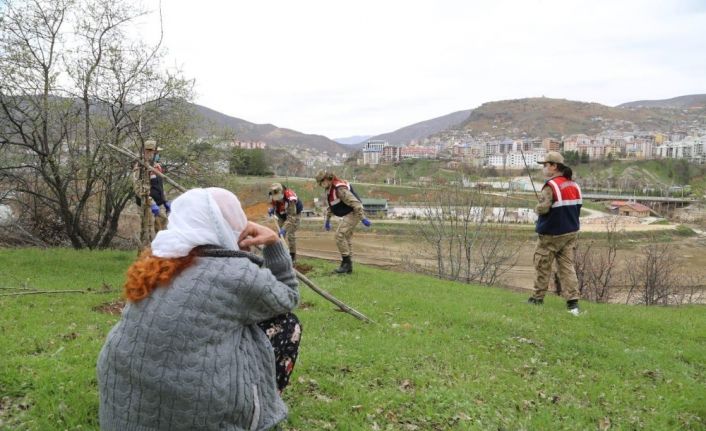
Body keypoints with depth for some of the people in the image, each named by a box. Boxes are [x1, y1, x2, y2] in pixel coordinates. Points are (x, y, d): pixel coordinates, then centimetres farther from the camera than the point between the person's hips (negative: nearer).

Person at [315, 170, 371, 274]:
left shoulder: (340, 188, -24)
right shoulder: (330, 189, 10)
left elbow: (355, 203, -27)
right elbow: (329, 207, 24)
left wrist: (363, 219, -27)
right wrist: (327, 220, 23)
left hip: (353, 213, -11)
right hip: (348, 215, 11)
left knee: (340, 235, -16)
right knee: (346, 238, 12)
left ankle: (346, 262, -9)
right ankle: (348, 266, 17)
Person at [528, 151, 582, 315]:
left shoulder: (551, 185, -18)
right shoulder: (574, 185, 7)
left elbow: (542, 208, -25)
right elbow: (577, 207, 13)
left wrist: (537, 208, -5)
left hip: (551, 234, -7)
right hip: (571, 232, 7)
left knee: (542, 266, 8)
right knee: (567, 266, 6)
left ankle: (538, 298, 18)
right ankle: (573, 301, -1)